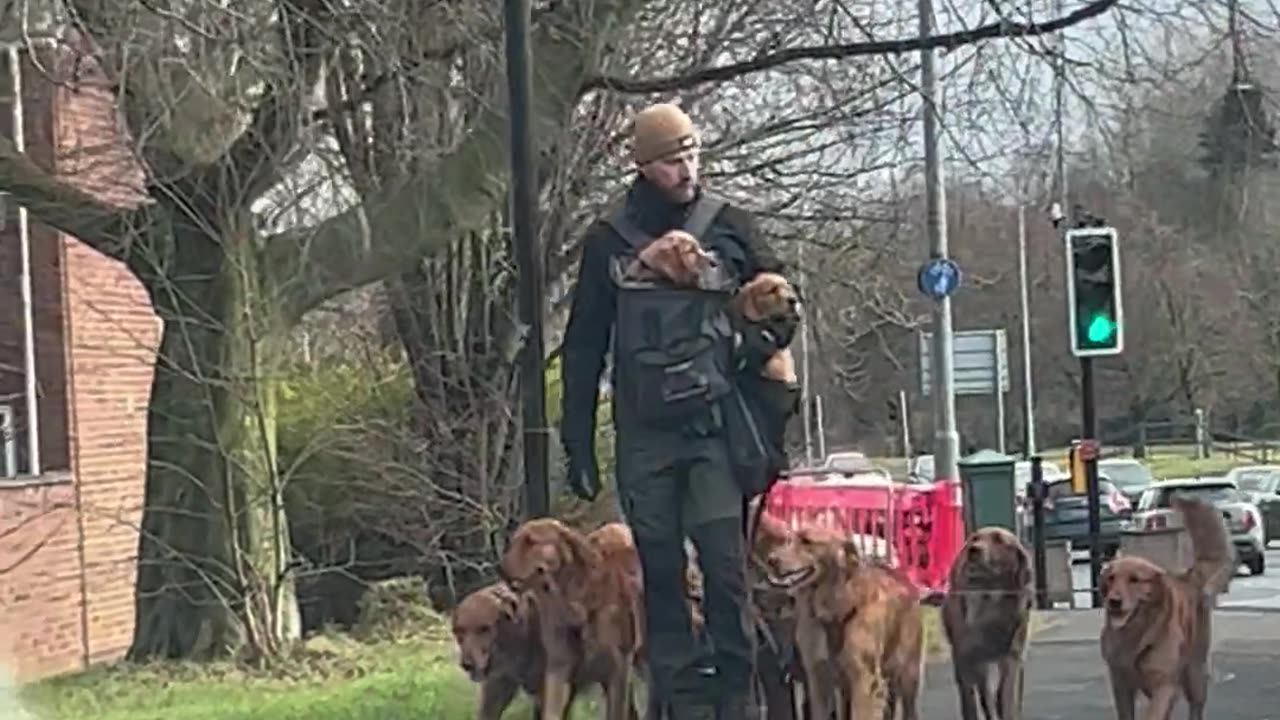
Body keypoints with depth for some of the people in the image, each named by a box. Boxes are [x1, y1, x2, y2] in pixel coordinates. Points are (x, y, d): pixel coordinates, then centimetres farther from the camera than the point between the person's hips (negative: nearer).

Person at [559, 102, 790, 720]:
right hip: (643, 433, 1)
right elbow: (583, 349, 10)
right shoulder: (608, 241, 7)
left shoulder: (729, 228, 5)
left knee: (727, 564, -9)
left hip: (717, 426, -1)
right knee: (660, 572, 4)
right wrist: (578, 443, 6)